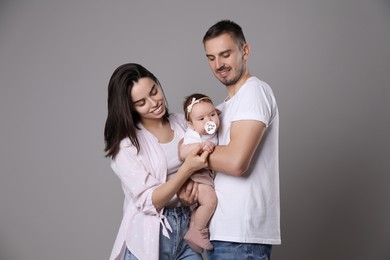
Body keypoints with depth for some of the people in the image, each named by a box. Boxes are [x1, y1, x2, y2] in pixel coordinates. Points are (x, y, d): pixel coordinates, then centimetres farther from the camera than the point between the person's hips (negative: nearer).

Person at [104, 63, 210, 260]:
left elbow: (202, 169, 12)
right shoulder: (126, 144, -10)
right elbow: (149, 202, -17)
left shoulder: (182, 122, 2)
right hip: (150, 238, -3)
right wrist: (187, 169, -27)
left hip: (188, 227, 4)